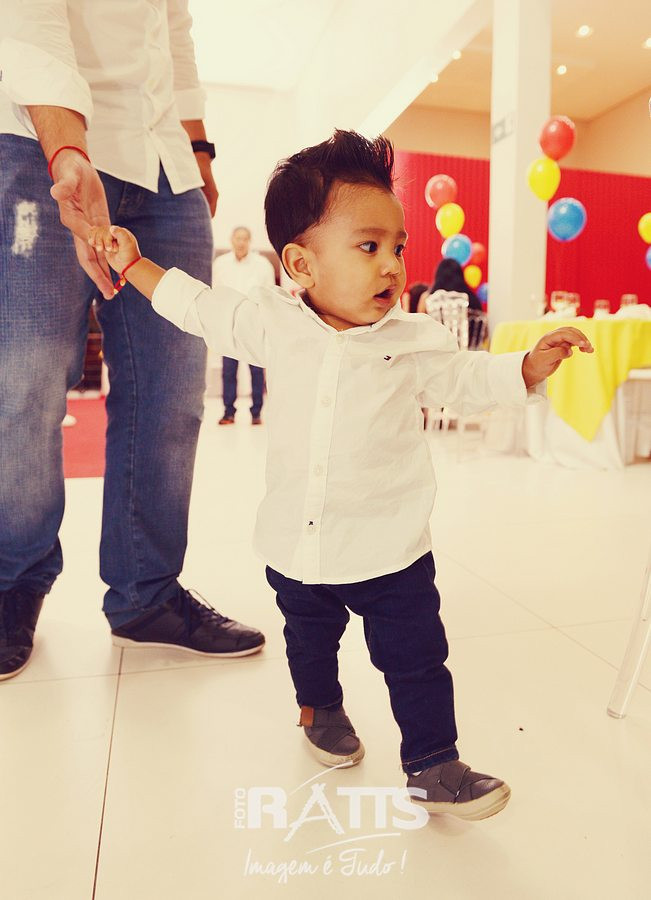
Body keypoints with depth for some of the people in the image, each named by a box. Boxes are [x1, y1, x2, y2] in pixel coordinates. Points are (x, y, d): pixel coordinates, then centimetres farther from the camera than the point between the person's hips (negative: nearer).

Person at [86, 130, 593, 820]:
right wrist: (134, 263, 11)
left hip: (391, 550, -1)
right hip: (296, 547, 2)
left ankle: (432, 763, 27)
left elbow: (473, 380, 7)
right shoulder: (272, 322, -5)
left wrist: (534, 364, -8)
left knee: (416, 660, 5)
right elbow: (199, 308, 9)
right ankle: (320, 707, 54)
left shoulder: (417, 341, -6)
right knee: (309, 639, 25)